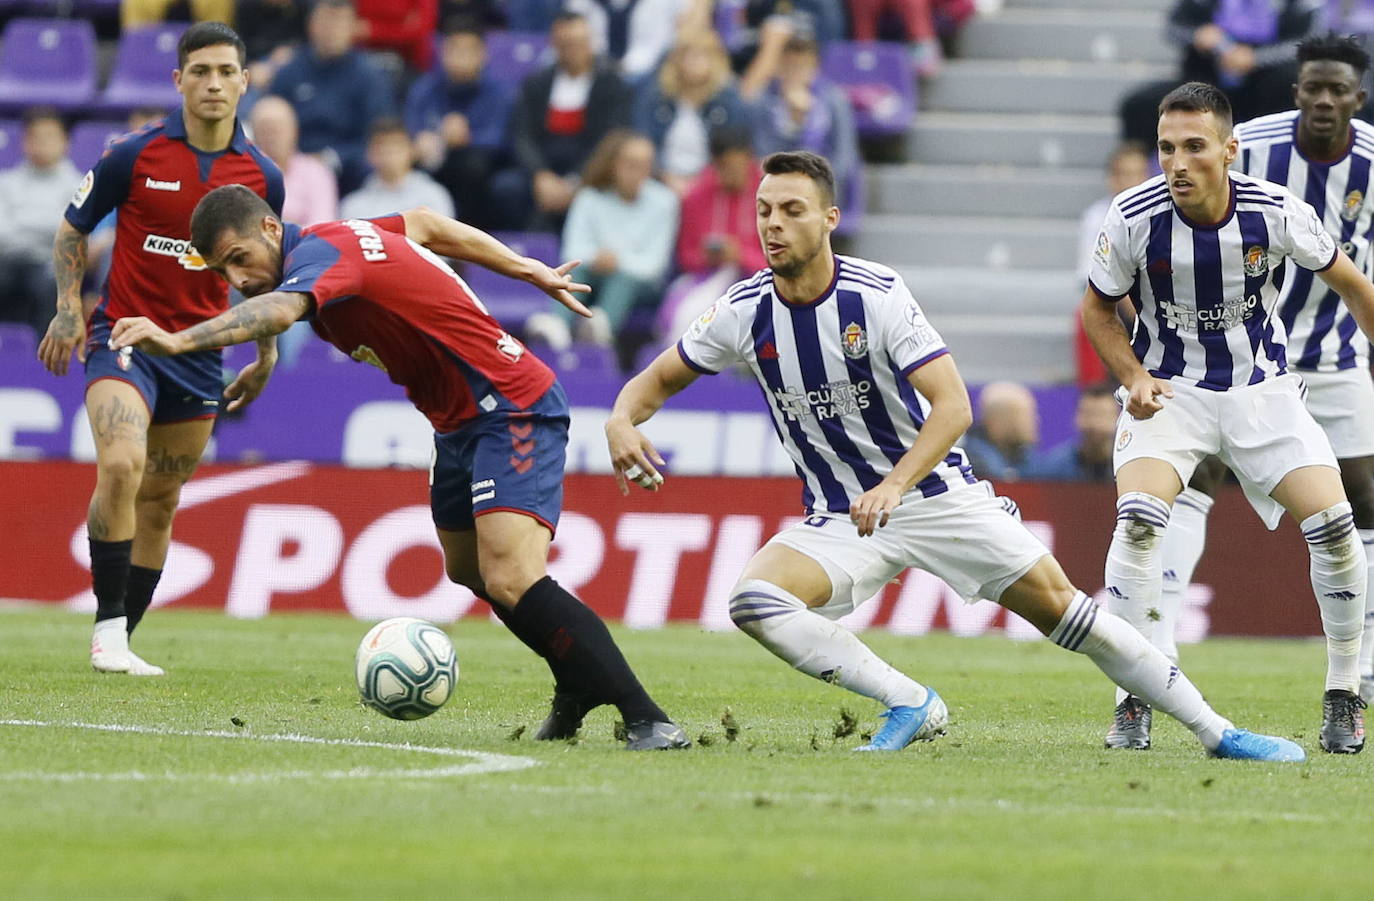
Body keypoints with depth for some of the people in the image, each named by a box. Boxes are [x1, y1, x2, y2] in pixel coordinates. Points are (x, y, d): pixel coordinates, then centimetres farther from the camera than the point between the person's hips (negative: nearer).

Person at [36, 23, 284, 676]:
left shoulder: (262, 176, 1)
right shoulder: (134, 155, -8)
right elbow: (73, 227, 6)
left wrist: (267, 356, 16)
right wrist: (69, 308, -5)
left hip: (200, 350, 4)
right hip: (125, 333, -4)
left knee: (159, 504, 9)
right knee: (121, 464, -27)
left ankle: (120, 644, 20)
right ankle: (108, 627, -20)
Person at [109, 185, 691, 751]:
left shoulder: (322, 253, -22)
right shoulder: (339, 234, 7)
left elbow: (278, 310, -44)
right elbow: (426, 224, 22)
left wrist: (179, 340, -58)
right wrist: (530, 270, 27)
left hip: (512, 414, -11)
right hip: (460, 422, 11)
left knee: (512, 582, -23)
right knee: (468, 570, 23)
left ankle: (646, 718, -21)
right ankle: (577, 690, 41)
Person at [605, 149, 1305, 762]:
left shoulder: (876, 295, -18)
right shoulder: (745, 313, -8)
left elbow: (953, 406, -23)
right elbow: (658, 380, 6)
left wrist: (892, 487, -38)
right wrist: (622, 423, -18)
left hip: (935, 493, -3)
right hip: (838, 519, 3)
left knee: (1062, 608, -6)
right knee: (754, 601, -25)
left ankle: (1215, 732, 5)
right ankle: (911, 705, -12)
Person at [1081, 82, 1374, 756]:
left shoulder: (1276, 212, -16)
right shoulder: (1132, 218, -17)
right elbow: (1097, 308, 0)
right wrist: (1135, 378, -15)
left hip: (1263, 390, 1)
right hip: (1169, 391, -1)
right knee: (1138, 517, -25)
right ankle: (1131, 704, -14)